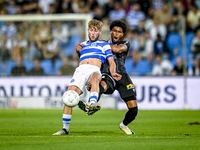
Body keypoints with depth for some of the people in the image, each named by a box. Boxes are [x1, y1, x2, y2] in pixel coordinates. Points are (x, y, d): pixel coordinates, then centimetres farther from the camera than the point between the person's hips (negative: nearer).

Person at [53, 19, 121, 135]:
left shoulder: (104, 45, 21)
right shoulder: (83, 45, 32)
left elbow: (112, 62, 11)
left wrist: (113, 73, -7)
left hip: (94, 70, -4)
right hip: (80, 70, 4)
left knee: (94, 78, -43)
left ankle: (93, 103, -65)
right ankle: (65, 128, -6)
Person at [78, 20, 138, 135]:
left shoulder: (125, 44, 14)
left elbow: (118, 49, -11)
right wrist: (79, 47, -5)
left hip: (121, 75, 1)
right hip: (107, 75, -1)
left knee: (133, 109, -5)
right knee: (102, 84, -41)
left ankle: (124, 125, 26)